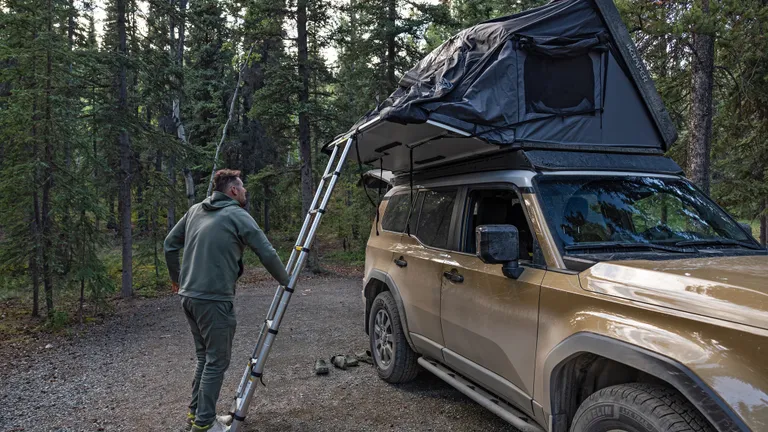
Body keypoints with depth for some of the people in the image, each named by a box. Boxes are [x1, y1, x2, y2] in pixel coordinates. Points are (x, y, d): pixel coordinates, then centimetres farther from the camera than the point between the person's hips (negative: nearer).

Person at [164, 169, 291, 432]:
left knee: (204, 356, 21)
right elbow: (267, 254, -8)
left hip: (189, 296, 8)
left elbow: (170, 244, 18)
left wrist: (176, 279, 31)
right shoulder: (238, 216, -7)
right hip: (214, 300, -7)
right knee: (217, 361, 4)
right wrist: (285, 281, 8)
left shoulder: (195, 211, 12)